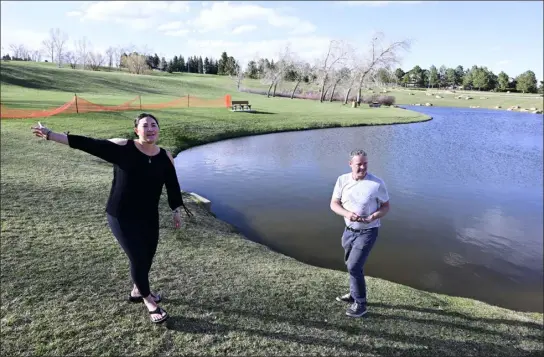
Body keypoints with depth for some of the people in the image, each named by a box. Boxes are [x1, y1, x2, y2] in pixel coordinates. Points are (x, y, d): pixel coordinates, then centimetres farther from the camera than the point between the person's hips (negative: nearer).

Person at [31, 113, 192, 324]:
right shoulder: (122, 147, -11)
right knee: (139, 258, -1)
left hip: (149, 217, 5)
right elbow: (89, 144, -12)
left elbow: (173, 185, 5)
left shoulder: (165, 157, -1)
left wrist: (176, 211, 7)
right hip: (121, 216, -4)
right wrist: (51, 135, -14)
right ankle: (149, 301, 22)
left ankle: (137, 291, 43)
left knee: (147, 256, 15)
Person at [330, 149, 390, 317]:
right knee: (351, 265, 20)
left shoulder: (377, 183, -15)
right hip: (349, 230, 5)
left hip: (367, 232, -5)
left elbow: (386, 206, -5)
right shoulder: (342, 180, -7)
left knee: (354, 267, -10)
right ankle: (354, 294, 43)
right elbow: (334, 204, -4)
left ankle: (360, 304, 9)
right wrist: (347, 213, -24)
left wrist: (373, 217, -24)